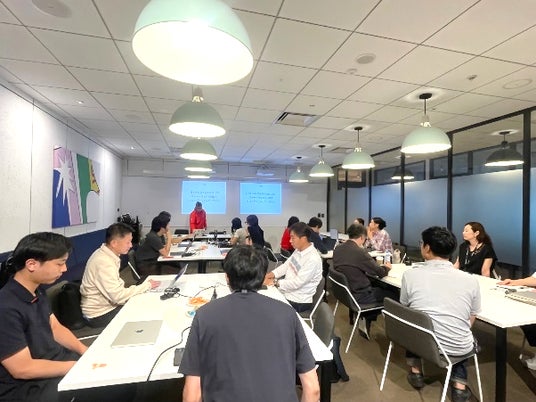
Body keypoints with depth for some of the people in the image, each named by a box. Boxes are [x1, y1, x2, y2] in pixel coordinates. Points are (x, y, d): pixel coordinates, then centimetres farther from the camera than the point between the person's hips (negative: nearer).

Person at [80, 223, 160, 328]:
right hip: (100, 314, -8)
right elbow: (118, 296, -28)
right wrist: (147, 285, -20)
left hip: (107, 305, 8)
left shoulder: (106, 254, 0)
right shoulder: (103, 262, -27)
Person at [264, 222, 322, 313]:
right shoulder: (298, 250, -1)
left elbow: (297, 283, -27)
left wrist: (275, 282, -22)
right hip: (287, 292, 7)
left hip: (298, 302, -7)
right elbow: (286, 265, 7)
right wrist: (272, 274, -8)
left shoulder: (313, 259, -27)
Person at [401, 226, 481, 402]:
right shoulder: (471, 280, -11)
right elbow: (471, 321, 3)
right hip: (459, 348, 1)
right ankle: (459, 385, 21)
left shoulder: (410, 275, -14)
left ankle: (415, 372, 31)